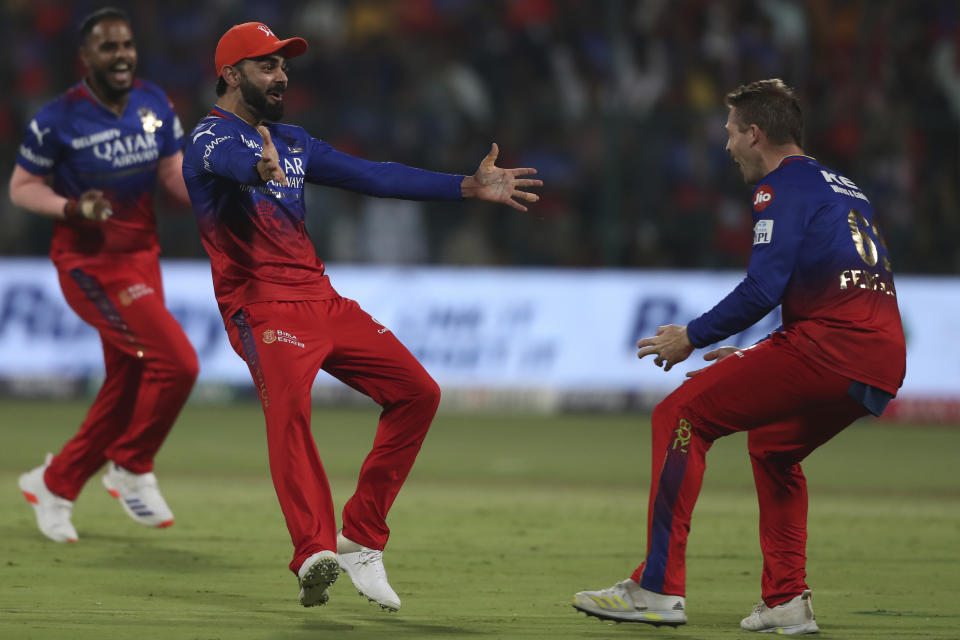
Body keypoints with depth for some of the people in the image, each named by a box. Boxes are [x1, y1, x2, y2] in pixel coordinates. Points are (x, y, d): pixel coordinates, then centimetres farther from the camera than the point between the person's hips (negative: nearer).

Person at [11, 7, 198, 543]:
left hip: (142, 259, 7)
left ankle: (54, 484, 27)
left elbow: (177, 175, 5)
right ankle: (132, 469, 0)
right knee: (177, 362, -19)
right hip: (89, 263, -7)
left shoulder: (155, 105, 3)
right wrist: (72, 208, -23)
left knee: (127, 389, 12)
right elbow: (22, 187, -5)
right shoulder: (59, 119, -13)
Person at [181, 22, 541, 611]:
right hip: (262, 307, -8)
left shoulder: (292, 142, 22)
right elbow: (229, 160, -29)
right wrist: (260, 168, -54)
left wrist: (467, 188, 13)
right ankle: (315, 552, -47)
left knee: (417, 392, 3)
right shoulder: (211, 137, -3)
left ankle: (361, 539, 7)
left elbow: (371, 176, 20)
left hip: (321, 299, 8)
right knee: (288, 402, -33)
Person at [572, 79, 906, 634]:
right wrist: (757, 358, 33)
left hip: (830, 349, -9)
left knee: (682, 415, -5)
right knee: (772, 445, 32)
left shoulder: (784, 187, 0)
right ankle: (788, 602, 24)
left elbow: (763, 288, -13)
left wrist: (693, 337, -1)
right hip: (883, 361, 9)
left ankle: (659, 588, -12)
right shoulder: (845, 189, 28)